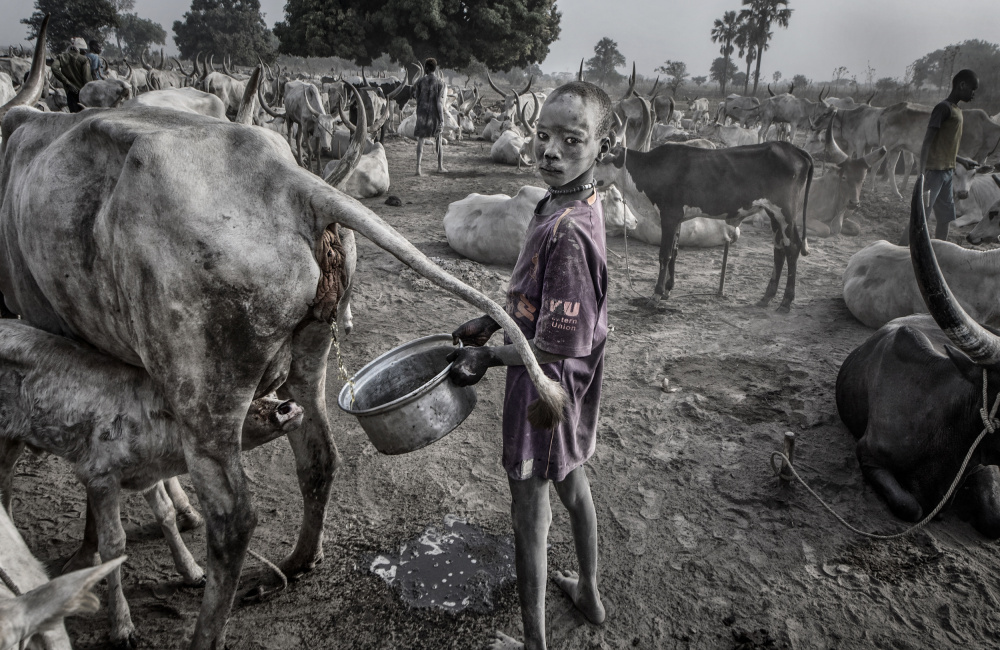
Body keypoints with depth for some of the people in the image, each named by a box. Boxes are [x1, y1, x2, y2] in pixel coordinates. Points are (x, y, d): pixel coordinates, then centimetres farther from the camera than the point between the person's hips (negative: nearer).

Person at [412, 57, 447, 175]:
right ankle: (440, 166, 23)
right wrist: (442, 120, -11)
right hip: (435, 114, -1)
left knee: (420, 140, 3)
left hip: (422, 113, 1)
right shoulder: (440, 83, -7)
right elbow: (439, 102, -13)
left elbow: (416, 95, 10)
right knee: (439, 139, 18)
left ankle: (418, 168, -11)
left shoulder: (421, 80, -3)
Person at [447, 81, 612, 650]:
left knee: (530, 512, 7)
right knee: (571, 479, 26)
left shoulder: (567, 231, -30)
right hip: (572, 388, 10)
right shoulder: (578, 204, -1)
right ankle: (588, 591, 50)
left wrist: (488, 357, -16)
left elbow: (555, 347, -28)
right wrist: (491, 321, 12)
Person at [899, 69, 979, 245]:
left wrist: (961, 160, 31)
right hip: (935, 171, -9)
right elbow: (927, 141, -17)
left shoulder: (956, 111, 19)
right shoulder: (944, 108, -9)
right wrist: (922, 172, -24)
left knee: (945, 218, 10)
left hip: (946, 172, 9)